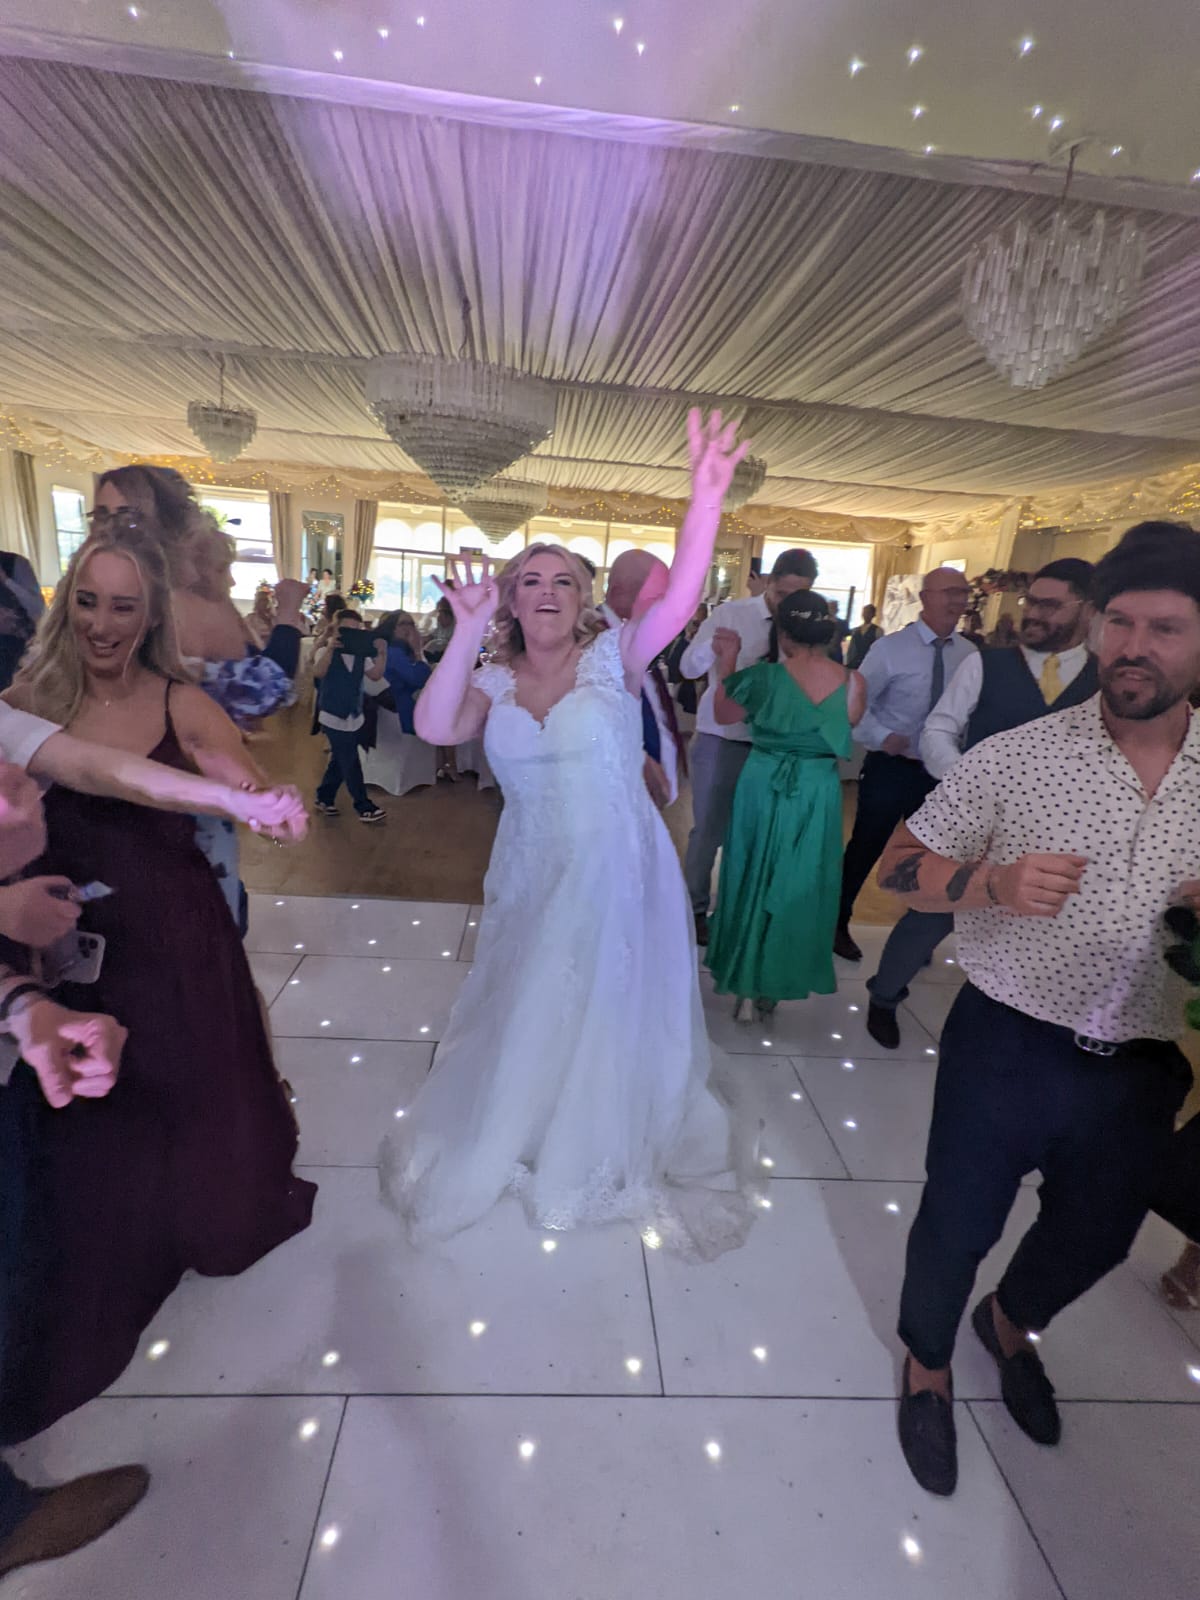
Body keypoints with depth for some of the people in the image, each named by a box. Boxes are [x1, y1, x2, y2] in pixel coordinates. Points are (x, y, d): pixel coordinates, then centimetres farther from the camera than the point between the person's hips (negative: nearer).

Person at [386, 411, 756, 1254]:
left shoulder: (613, 657, -7)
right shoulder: (493, 680, 1)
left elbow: (679, 602, -23)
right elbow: (435, 727, -16)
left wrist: (707, 500, -37)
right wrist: (469, 631, -21)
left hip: (616, 875, -3)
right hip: (530, 877, 3)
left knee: (612, 1015, 14)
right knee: (520, 1014, 21)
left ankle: (612, 1159, 43)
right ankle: (499, 1144, 49)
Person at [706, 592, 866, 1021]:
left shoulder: (768, 675, -12)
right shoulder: (852, 681, -6)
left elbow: (723, 714, 2)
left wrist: (728, 663, 8)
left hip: (764, 788, -2)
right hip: (819, 795, 2)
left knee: (753, 882, 13)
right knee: (798, 888, 15)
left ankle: (745, 989, 21)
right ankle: (773, 989, 28)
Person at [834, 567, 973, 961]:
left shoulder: (969, 654, 1)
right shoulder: (891, 648, -11)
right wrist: (881, 737, -23)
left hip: (942, 770, 4)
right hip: (891, 767, -4)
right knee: (865, 849, 6)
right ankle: (838, 924, 27)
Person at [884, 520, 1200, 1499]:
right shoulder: (1015, 757, -14)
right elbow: (902, 867, -10)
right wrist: (992, 881, -29)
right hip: (1008, 1048, -4)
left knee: (1096, 1235, 27)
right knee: (957, 1224, 15)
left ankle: (1011, 1322, 62)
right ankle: (928, 1363, 49)